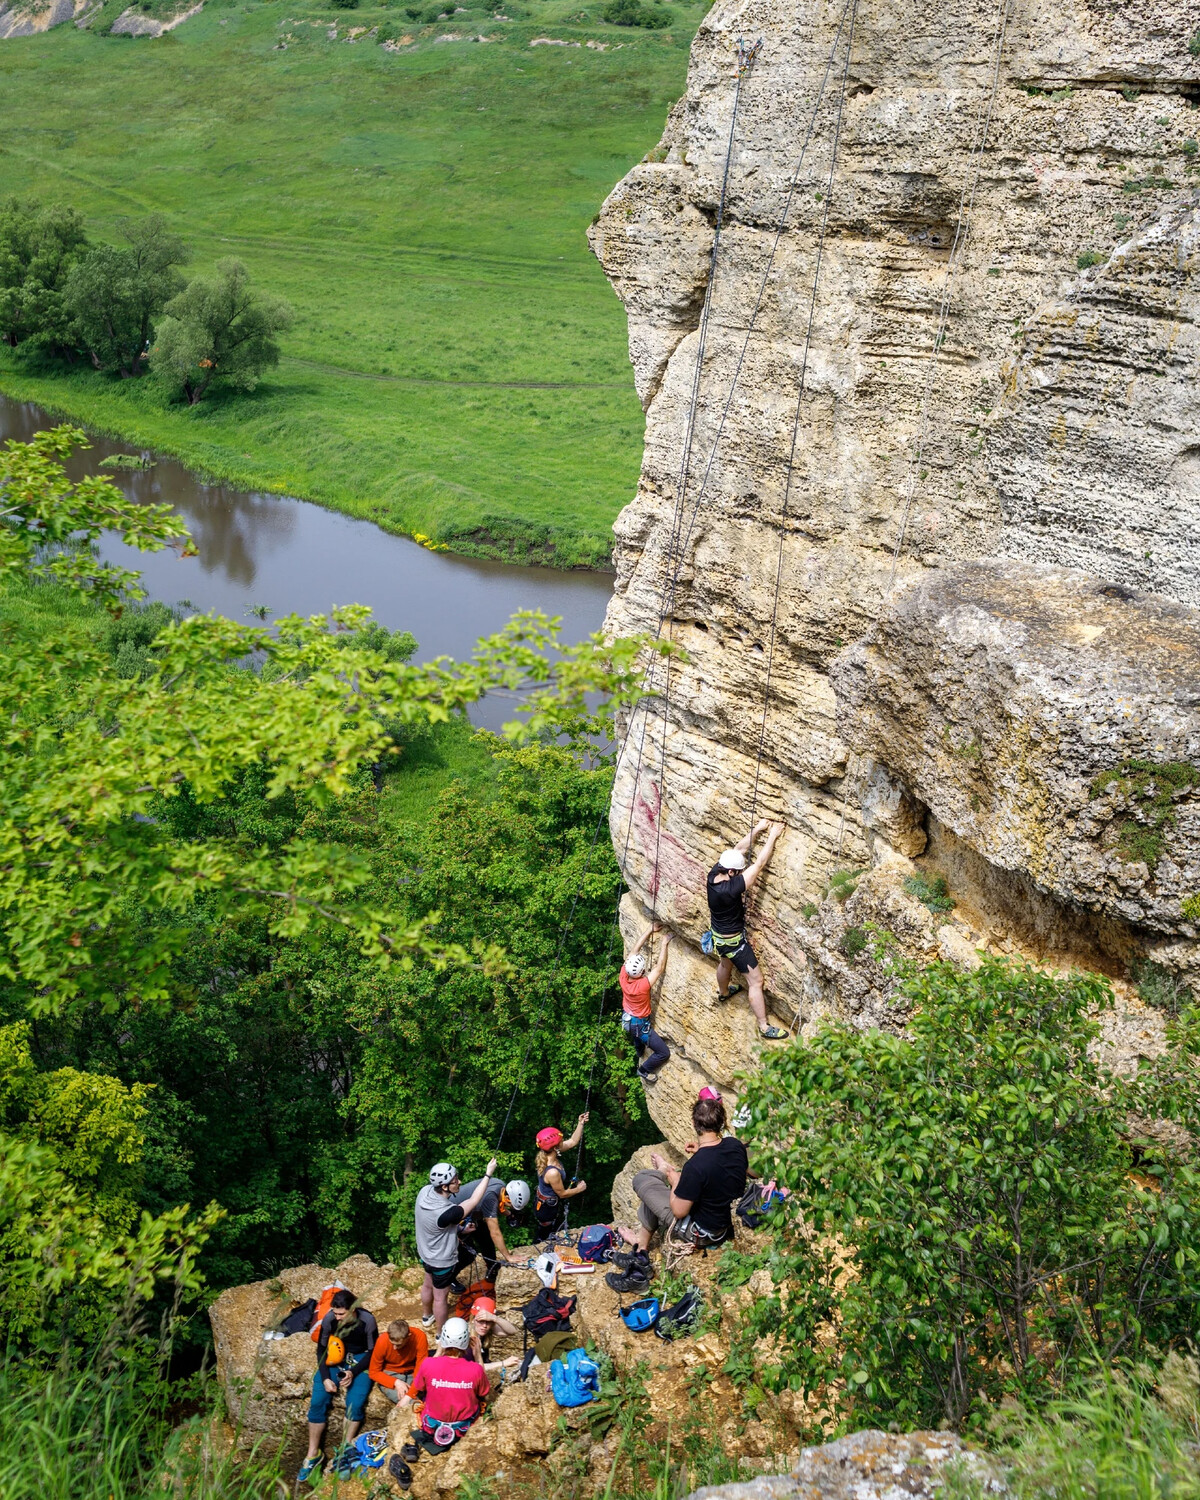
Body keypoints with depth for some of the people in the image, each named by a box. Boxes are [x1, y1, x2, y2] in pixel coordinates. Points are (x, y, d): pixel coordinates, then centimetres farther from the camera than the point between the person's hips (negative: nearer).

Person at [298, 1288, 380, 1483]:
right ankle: (313, 1454, -10)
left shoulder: (367, 1320, -19)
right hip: (334, 1360, 2)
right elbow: (321, 1348, -3)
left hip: (359, 1362, -2)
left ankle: (344, 1451, -13)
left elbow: (372, 1351, -8)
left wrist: (353, 1372, -20)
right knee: (318, 1402, -18)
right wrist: (325, 1377, -14)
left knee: (355, 1403, -25)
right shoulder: (329, 1319, -15)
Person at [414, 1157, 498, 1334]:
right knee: (440, 1296, 16)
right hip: (442, 1260, -7)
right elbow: (473, 1201, -32)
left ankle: (427, 1317, 56)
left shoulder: (425, 1191, -22)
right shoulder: (445, 1213, -44)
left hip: (426, 1252, 7)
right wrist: (488, 1174, -27)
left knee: (428, 1285, 31)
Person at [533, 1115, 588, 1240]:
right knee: (545, 1240, 17)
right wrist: (579, 1189, -6)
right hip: (548, 1212, -8)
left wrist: (581, 1124, -12)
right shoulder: (552, 1172, -39)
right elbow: (562, 1193, -22)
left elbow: (572, 1142, -1)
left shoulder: (548, 1154, -15)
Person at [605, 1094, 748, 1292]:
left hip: (704, 1233, -7)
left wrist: (673, 1176, -6)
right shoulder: (736, 1146, -13)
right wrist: (701, 1151, 10)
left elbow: (679, 1211, -21)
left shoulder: (695, 1166, -33)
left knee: (641, 1180, 0)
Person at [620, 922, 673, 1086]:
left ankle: (641, 1059, 64)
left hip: (626, 1020, 7)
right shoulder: (643, 984, -38)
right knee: (664, 1053, 6)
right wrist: (664, 945, -21)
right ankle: (643, 1070, 24)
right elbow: (660, 967, -29)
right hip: (640, 1024, -7)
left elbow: (635, 950, -17)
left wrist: (650, 930, -16)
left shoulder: (624, 974, -22)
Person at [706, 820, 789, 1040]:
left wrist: (757, 829, -11)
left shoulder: (713, 874, -20)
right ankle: (764, 1028, 14)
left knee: (725, 964, 37)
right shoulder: (730, 888, -41)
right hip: (733, 941, -8)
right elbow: (759, 864, -37)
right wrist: (772, 836, -30)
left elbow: (738, 850, -10)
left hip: (718, 934, 8)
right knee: (756, 981, 4)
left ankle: (723, 992, 67)